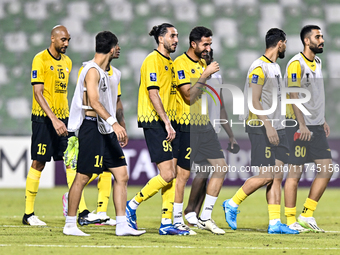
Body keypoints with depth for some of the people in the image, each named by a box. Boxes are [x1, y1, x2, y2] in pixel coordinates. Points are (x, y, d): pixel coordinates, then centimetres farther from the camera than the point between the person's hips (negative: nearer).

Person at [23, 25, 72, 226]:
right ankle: (29, 213, 6)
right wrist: (54, 119, -24)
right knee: (39, 164, -3)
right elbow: (38, 93, -15)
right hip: (43, 118, -6)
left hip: (63, 118, 6)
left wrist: (66, 118, 17)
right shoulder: (40, 59, -9)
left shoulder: (67, 62, 13)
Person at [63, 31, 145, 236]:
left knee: (122, 175, 2)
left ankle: (122, 225, 3)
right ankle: (70, 224, 5)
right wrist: (114, 123, -34)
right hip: (92, 128, -9)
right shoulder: (92, 71, -12)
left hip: (106, 130, 9)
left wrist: (118, 128, 26)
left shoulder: (103, 72, 18)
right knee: (83, 177, -3)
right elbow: (94, 102, -24)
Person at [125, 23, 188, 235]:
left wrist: (170, 122, 15)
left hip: (167, 123, 9)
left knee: (172, 174, 4)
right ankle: (132, 205, 2)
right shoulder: (153, 60, -10)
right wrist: (166, 122, -22)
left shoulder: (169, 62, 19)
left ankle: (167, 223, 5)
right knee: (167, 175, -12)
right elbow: (153, 94, -17)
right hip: (155, 122, -9)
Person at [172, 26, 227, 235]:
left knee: (222, 168, 4)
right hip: (187, 126, -8)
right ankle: (177, 221, 5)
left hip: (204, 124, 8)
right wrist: (206, 74, -19)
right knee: (183, 173, -4)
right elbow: (189, 95, -20)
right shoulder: (180, 63, -11)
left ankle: (205, 218, 11)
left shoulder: (203, 63, 15)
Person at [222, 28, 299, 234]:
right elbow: (255, 101, -18)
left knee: (277, 176, 2)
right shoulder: (259, 68, -12)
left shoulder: (275, 67, 18)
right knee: (266, 176, -11)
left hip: (276, 128, 9)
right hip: (261, 128, -9)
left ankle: (275, 223, 1)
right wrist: (268, 126, -22)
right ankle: (232, 204, 5)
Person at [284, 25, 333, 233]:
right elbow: (293, 96, -18)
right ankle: (291, 221, 2)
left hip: (316, 126, 8)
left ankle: (307, 215, 9)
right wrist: (302, 124, -25)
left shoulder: (317, 62, 15)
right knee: (295, 173, -4)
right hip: (300, 127, -8)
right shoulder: (296, 64, -12)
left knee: (327, 169, 2)